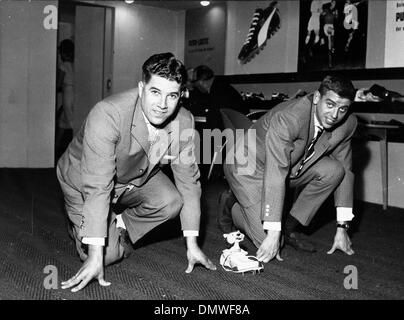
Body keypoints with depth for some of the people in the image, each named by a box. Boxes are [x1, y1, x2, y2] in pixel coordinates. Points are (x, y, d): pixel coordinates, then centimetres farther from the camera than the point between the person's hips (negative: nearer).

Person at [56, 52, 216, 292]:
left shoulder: (184, 122, -21)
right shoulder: (106, 115, -37)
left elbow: (189, 180, -13)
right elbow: (97, 188, -39)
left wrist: (192, 244, -13)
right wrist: (95, 256, -40)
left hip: (136, 177, 5)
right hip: (83, 181, -4)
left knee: (172, 202, -22)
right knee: (109, 254, -14)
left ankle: (121, 227, 7)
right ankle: (82, 227, 20)